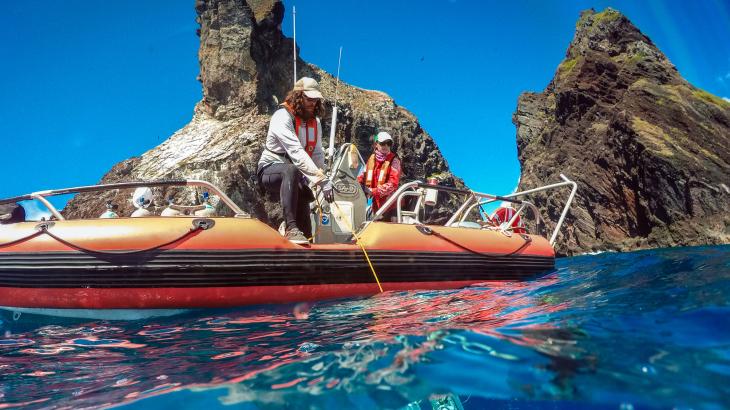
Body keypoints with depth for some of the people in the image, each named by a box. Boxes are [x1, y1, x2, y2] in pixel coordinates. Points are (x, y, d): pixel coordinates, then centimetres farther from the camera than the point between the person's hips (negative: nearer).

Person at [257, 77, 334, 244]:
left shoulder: (315, 122, 7)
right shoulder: (282, 117, -19)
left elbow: (317, 154, 3)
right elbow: (296, 153, -31)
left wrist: (321, 181, -12)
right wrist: (322, 180, -37)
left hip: (295, 174, 8)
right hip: (270, 170, -7)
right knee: (291, 170, -38)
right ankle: (291, 229, -44)